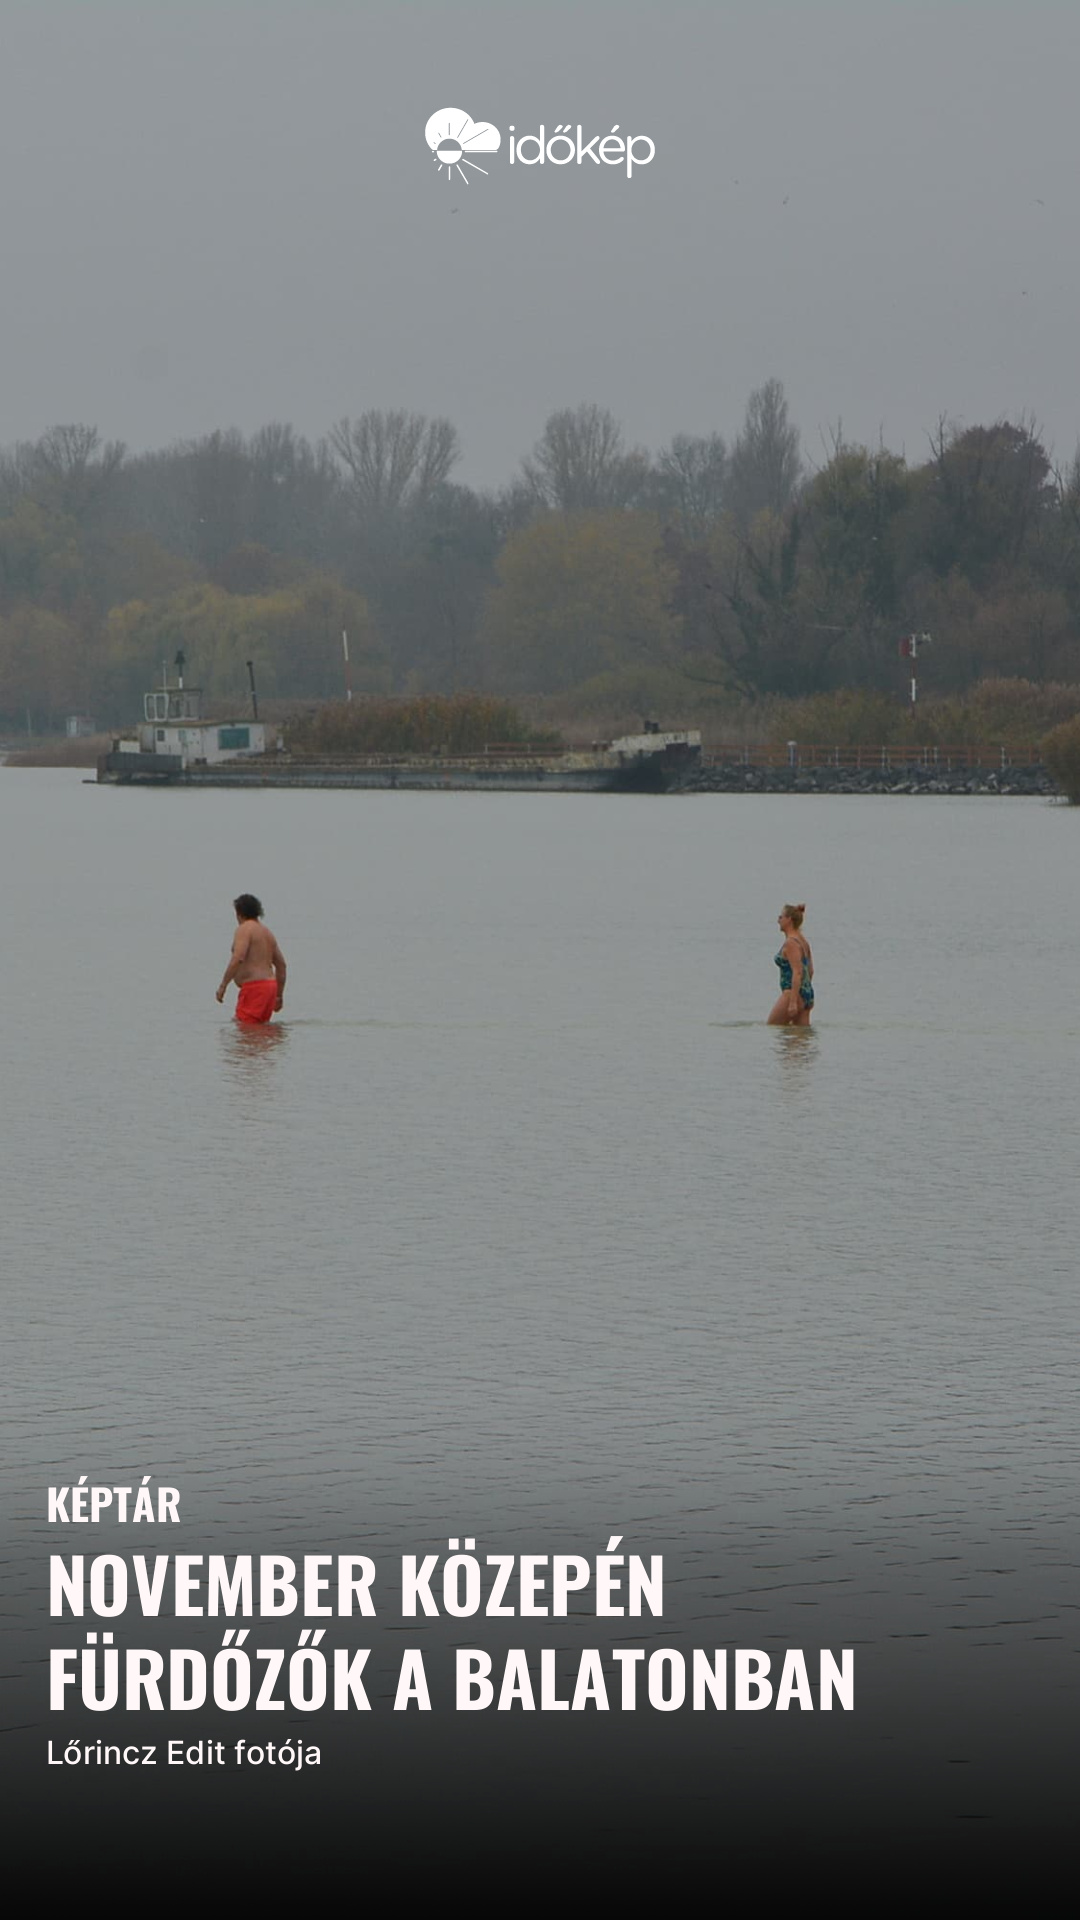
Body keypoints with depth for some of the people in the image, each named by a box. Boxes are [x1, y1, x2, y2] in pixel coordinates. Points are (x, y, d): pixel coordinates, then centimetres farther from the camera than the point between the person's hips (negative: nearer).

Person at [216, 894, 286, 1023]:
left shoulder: (244, 929, -6)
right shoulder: (266, 932, 20)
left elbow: (238, 959, -21)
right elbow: (281, 964, 22)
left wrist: (223, 986, -17)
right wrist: (279, 995, 26)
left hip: (253, 987, -9)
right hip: (269, 985, 9)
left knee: (246, 1028, -12)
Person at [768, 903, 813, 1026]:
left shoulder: (791, 943, -14)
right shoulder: (803, 941, 15)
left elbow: (797, 972, -22)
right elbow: (810, 971, 20)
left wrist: (793, 1002, -25)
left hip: (793, 993, -9)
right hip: (807, 993, 9)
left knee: (771, 1028, 0)